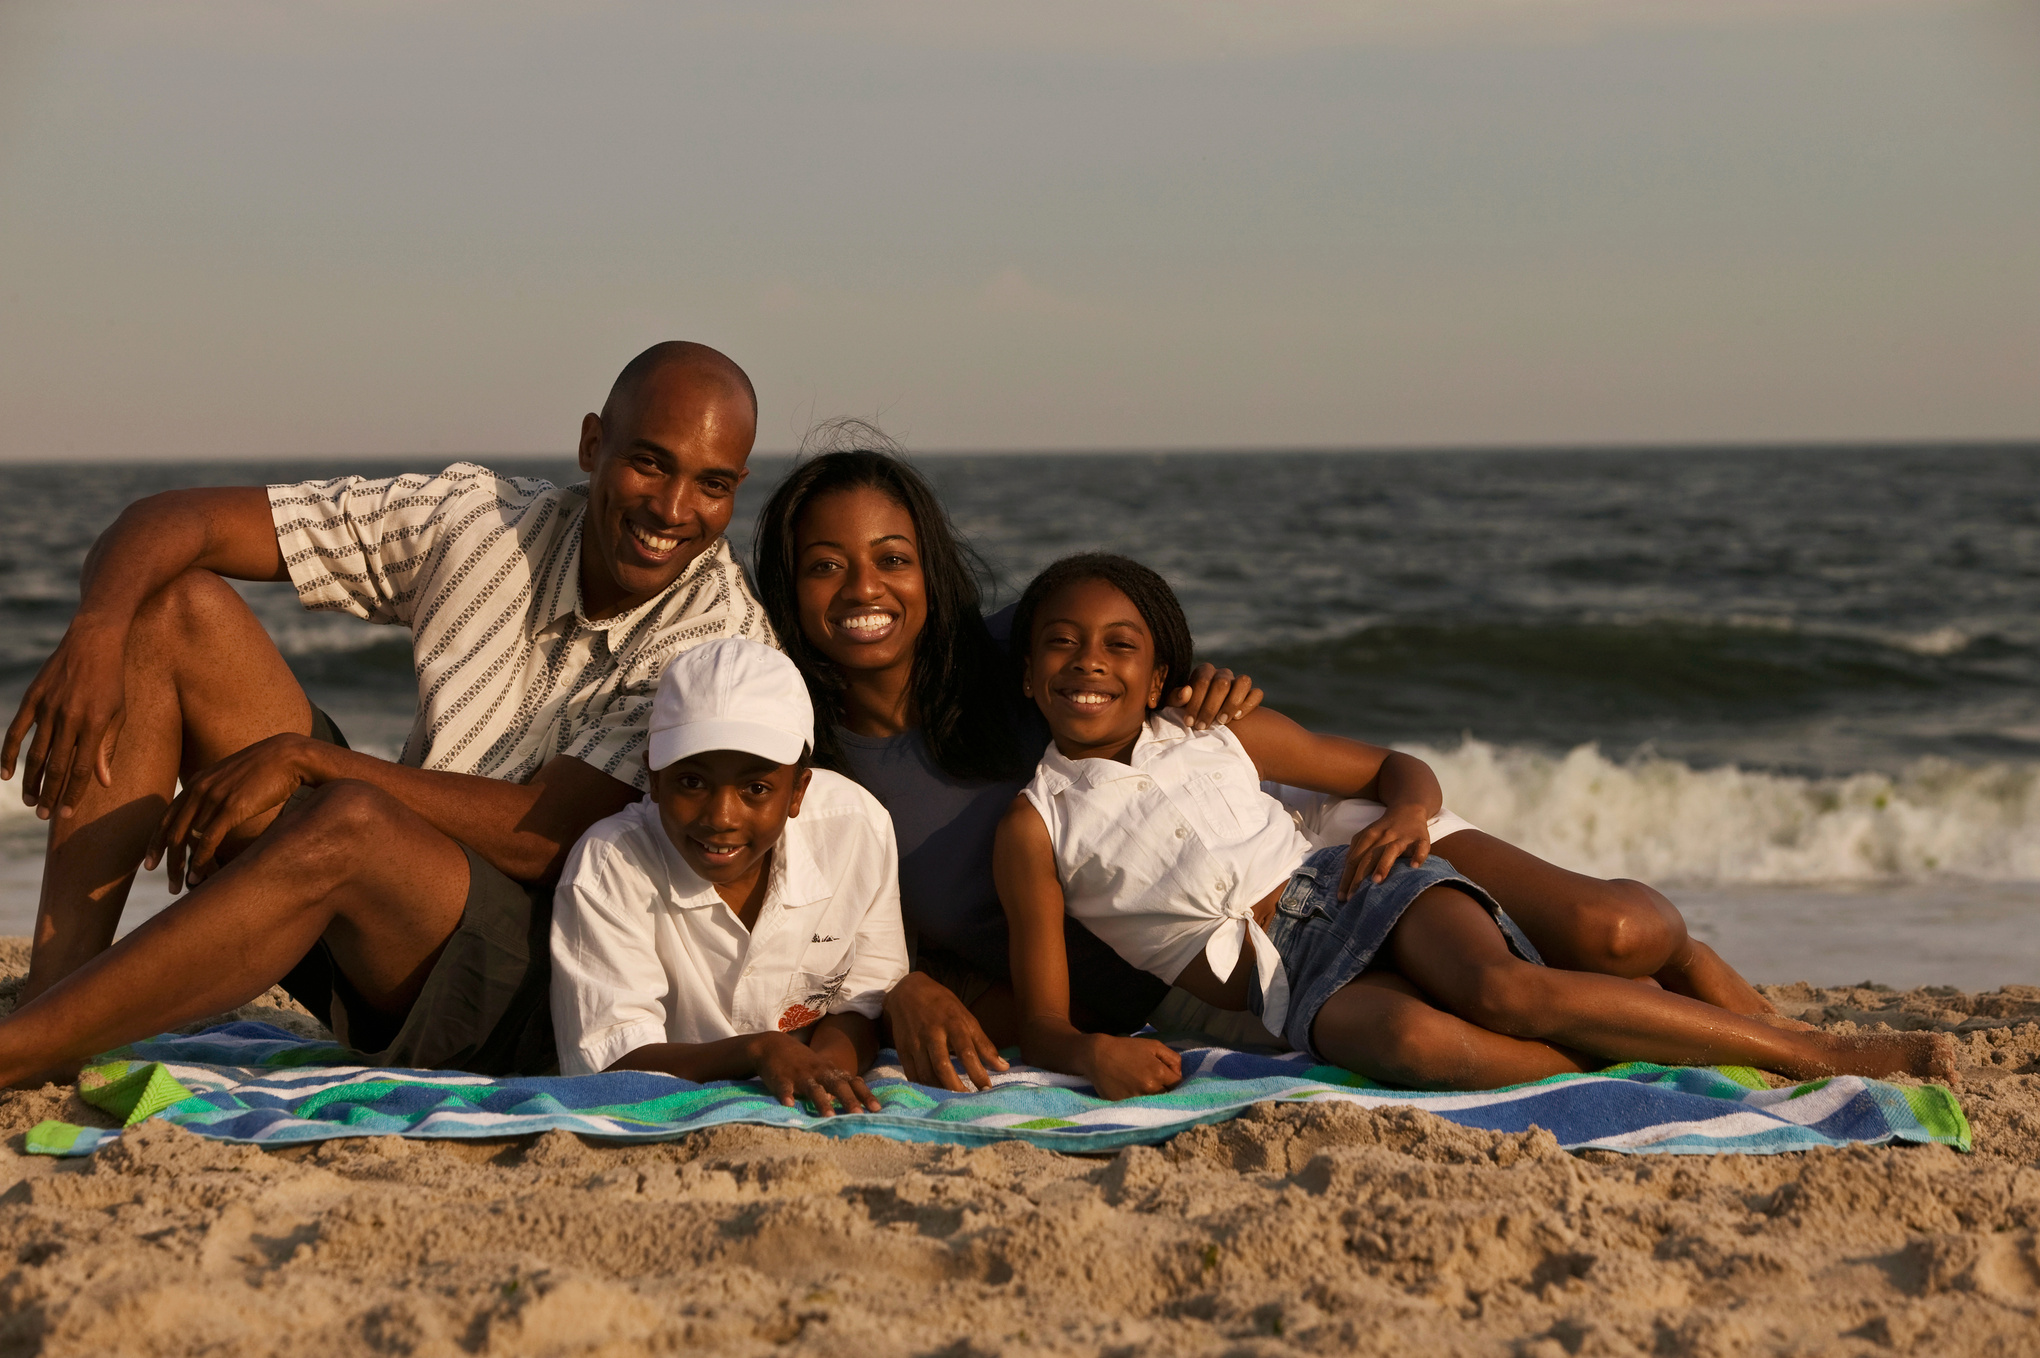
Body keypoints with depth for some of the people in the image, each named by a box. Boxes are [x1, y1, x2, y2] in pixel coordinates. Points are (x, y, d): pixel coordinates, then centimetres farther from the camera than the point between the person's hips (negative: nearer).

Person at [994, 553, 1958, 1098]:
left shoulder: (1218, 735, 13)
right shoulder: (1035, 830, 6)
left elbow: (1396, 767, 20)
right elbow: (1040, 1022, 3)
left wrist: (1408, 811, -5)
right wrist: (1093, 1054, -21)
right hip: (1291, 990, -2)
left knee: (1498, 989, -32)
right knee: (1409, 1038, -39)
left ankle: (1827, 1053, -31)